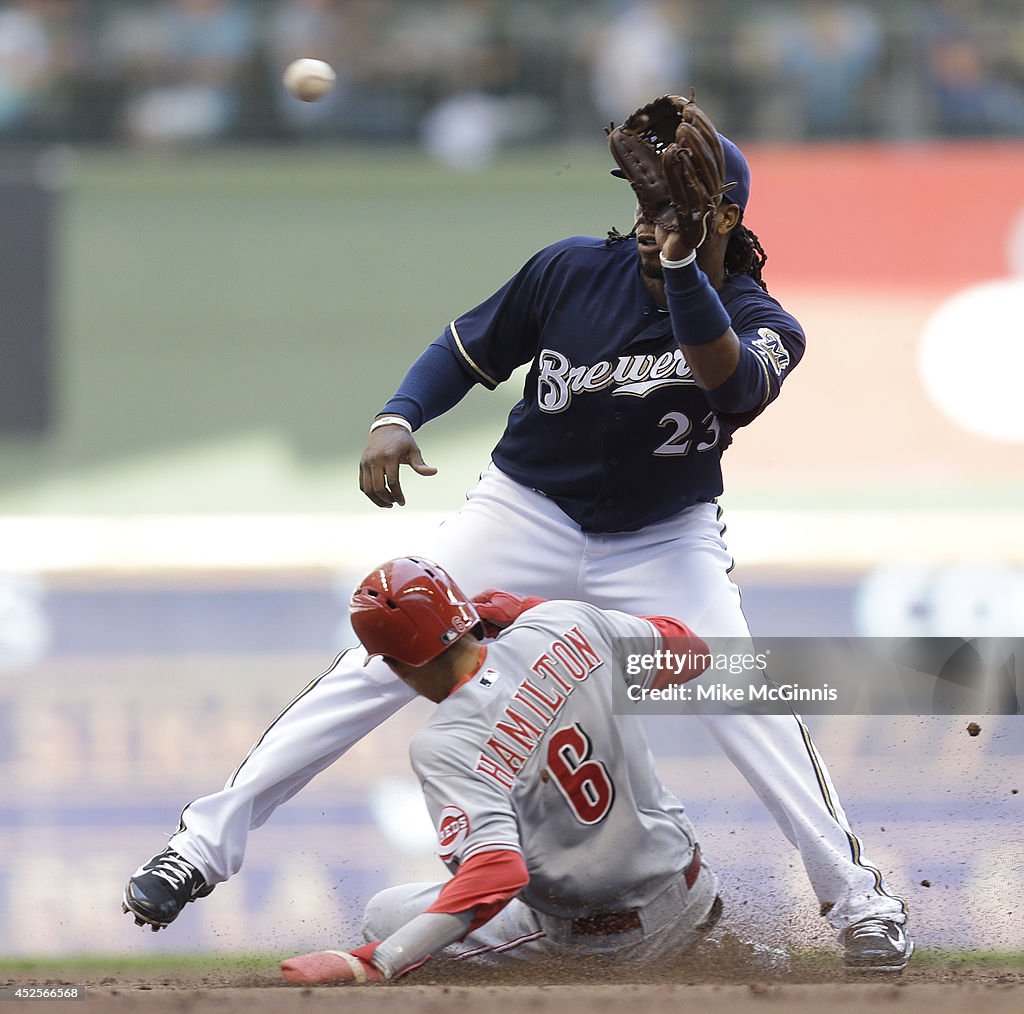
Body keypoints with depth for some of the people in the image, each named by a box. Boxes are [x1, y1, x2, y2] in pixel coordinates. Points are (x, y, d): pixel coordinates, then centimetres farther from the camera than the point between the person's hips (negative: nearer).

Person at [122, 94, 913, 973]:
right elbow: (468, 350, -1)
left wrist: (680, 264, -49)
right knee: (378, 666, -9)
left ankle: (855, 893, -5)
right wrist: (397, 419, -17)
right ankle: (206, 842, -5)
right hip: (526, 513, 1)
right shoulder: (576, 270, -13)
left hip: (665, 543, -1)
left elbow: (728, 379, -40)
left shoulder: (761, 324, -17)